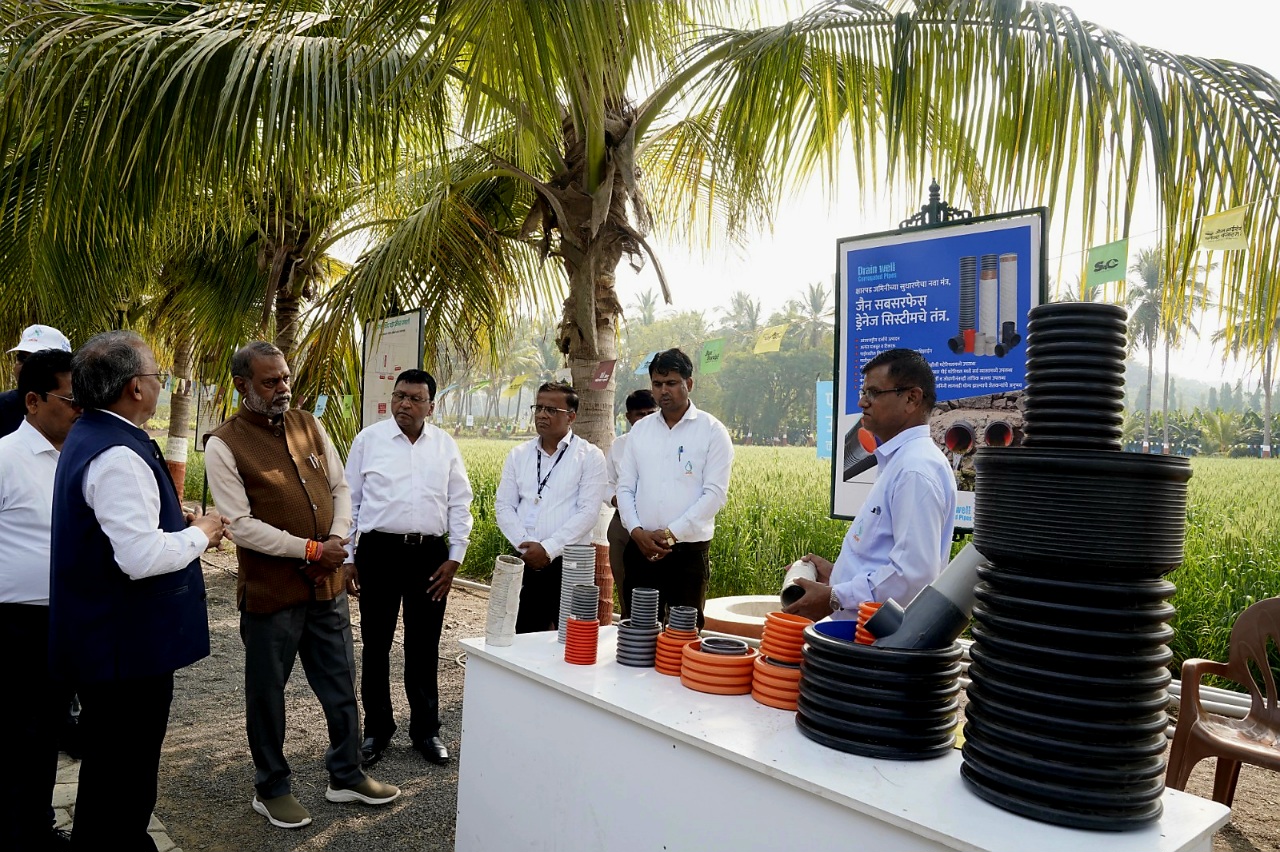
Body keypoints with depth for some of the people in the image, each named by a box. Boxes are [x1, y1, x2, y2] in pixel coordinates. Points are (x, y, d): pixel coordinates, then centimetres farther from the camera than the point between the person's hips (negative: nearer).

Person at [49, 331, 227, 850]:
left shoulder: (90, 437, 10)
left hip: (108, 638, 11)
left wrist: (175, 521, 8)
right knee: (123, 775, 4)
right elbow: (141, 557, -30)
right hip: (128, 645, -11)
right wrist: (199, 535, -13)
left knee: (112, 765, 24)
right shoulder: (118, 455, -24)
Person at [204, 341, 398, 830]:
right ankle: (271, 790, 33)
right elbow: (241, 525, -16)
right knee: (267, 694, 12)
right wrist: (310, 549, -18)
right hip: (270, 591, -5)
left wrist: (337, 538, -8)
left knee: (341, 686, 16)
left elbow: (340, 488, 10)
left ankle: (346, 776, 35)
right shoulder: (224, 444, -11)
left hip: (327, 585, 5)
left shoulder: (308, 426, 6)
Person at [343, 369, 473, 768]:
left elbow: (459, 505, 8)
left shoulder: (445, 446, 6)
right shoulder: (368, 440, 1)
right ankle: (376, 730, 24)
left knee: (424, 647, 10)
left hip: (430, 555, 1)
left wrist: (455, 558, 1)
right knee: (376, 645, 8)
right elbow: (349, 500, 3)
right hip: (379, 552, -1)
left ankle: (426, 730, 24)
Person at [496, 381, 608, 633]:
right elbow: (504, 506, 7)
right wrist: (525, 546, -8)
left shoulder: (590, 456, -2)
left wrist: (548, 548, -15)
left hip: (570, 563, -3)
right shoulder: (518, 455, 10)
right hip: (525, 563, 4)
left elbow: (588, 512, -10)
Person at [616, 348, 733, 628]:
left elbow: (715, 493, -8)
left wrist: (671, 533, -13)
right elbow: (625, 487, 9)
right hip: (641, 549, 3)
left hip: (689, 550, -3)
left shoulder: (712, 431, -2)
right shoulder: (640, 430, 10)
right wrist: (637, 531, -7)